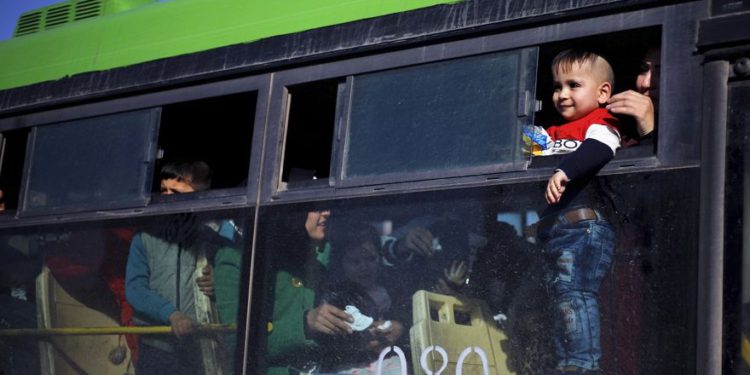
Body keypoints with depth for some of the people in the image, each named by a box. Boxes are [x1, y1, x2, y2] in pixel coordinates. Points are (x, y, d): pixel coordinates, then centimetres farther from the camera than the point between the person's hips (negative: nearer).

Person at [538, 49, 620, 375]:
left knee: (573, 291, -18)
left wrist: (565, 171, -37)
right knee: (561, 295, 12)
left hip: (582, 224, -10)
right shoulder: (554, 133, 24)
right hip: (554, 229, 10)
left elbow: (598, 149, -24)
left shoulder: (601, 122, -3)